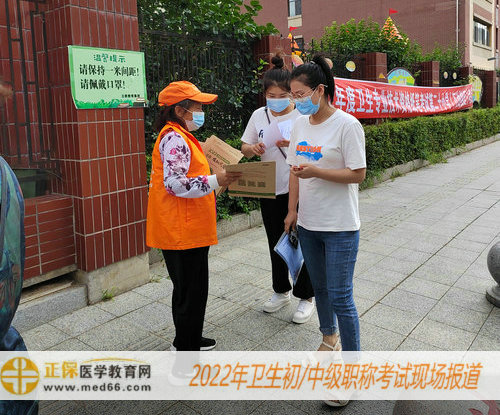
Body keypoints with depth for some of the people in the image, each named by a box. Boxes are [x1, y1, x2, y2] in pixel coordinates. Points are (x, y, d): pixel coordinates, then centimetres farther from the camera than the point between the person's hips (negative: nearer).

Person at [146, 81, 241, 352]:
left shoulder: (180, 136, 18)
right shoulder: (174, 139, -16)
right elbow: (175, 184, -25)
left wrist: (216, 177, 16)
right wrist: (215, 180, -27)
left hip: (189, 227, 11)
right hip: (182, 230, -11)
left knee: (190, 287, 21)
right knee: (190, 290, -1)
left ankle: (188, 339, 37)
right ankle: (186, 349, 13)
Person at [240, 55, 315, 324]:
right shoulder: (259, 115, 5)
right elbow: (244, 147, 9)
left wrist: (293, 144, -28)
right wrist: (253, 148, -15)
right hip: (269, 190, 4)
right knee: (276, 242, 15)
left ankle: (306, 298, 20)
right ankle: (281, 292, 34)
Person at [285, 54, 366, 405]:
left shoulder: (347, 125, -13)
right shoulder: (300, 125, 7)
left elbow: (358, 174, -15)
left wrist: (315, 171, -24)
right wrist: (293, 210, 9)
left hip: (340, 227, -6)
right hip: (308, 224, 7)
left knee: (340, 297, -2)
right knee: (320, 287, 20)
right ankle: (329, 336, 44)